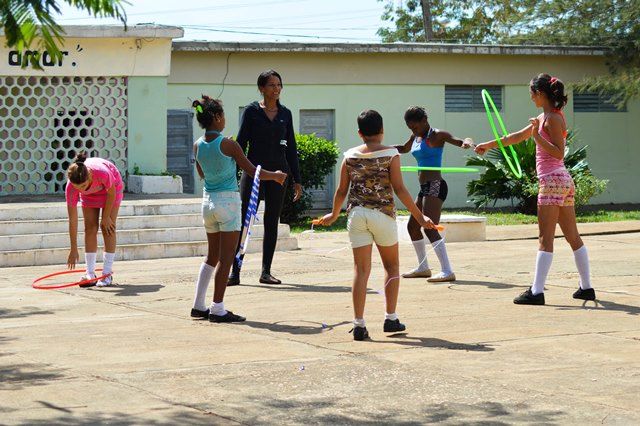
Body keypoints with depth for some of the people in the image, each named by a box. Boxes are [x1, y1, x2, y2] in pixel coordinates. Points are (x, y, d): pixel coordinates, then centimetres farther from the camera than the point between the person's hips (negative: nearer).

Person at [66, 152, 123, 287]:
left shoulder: (102, 173, -45)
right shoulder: (71, 187, -35)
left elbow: (111, 192, -22)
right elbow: (72, 220, -29)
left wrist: (106, 217, -13)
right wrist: (74, 249, -26)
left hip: (111, 187, -2)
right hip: (90, 193, 2)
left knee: (107, 227, -9)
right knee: (90, 228, -6)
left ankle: (107, 274, -7)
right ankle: (90, 274, -2)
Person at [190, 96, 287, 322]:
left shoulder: (198, 145, 3)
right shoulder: (227, 144, -15)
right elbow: (252, 171, -9)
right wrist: (276, 176, 7)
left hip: (208, 200, 7)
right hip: (227, 201, -7)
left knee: (212, 256, 18)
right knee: (225, 258, -1)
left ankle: (199, 306, 19)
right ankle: (217, 309, 0)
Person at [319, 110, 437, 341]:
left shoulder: (350, 156, 5)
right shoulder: (390, 154, -3)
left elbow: (342, 190, 8)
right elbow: (399, 189, -8)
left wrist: (334, 215, 25)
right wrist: (419, 217, -3)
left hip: (357, 215, 2)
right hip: (383, 214, -2)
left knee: (361, 269, 3)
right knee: (392, 266, 16)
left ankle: (359, 324, -2)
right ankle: (390, 318, 13)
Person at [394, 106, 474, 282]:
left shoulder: (437, 135, -8)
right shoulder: (416, 137, 16)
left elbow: (459, 141, -21)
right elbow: (404, 149, 36)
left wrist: (467, 143, -45)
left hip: (435, 186, -10)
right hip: (424, 188, 10)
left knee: (430, 228, -19)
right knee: (413, 226, 17)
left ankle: (447, 271, -24)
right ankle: (423, 267, 30)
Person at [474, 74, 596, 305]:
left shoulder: (552, 118, -12)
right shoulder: (545, 116, 17)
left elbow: (558, 153, -19)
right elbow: (518, 136, 27)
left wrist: (537, 136, -22)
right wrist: (489, 145, 30)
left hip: (552, 181, -9)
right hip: (562, 181, 9)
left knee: (546, 239, -10)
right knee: (573, 237, 11)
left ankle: (537, 292, -11)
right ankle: (586, 287, 15)